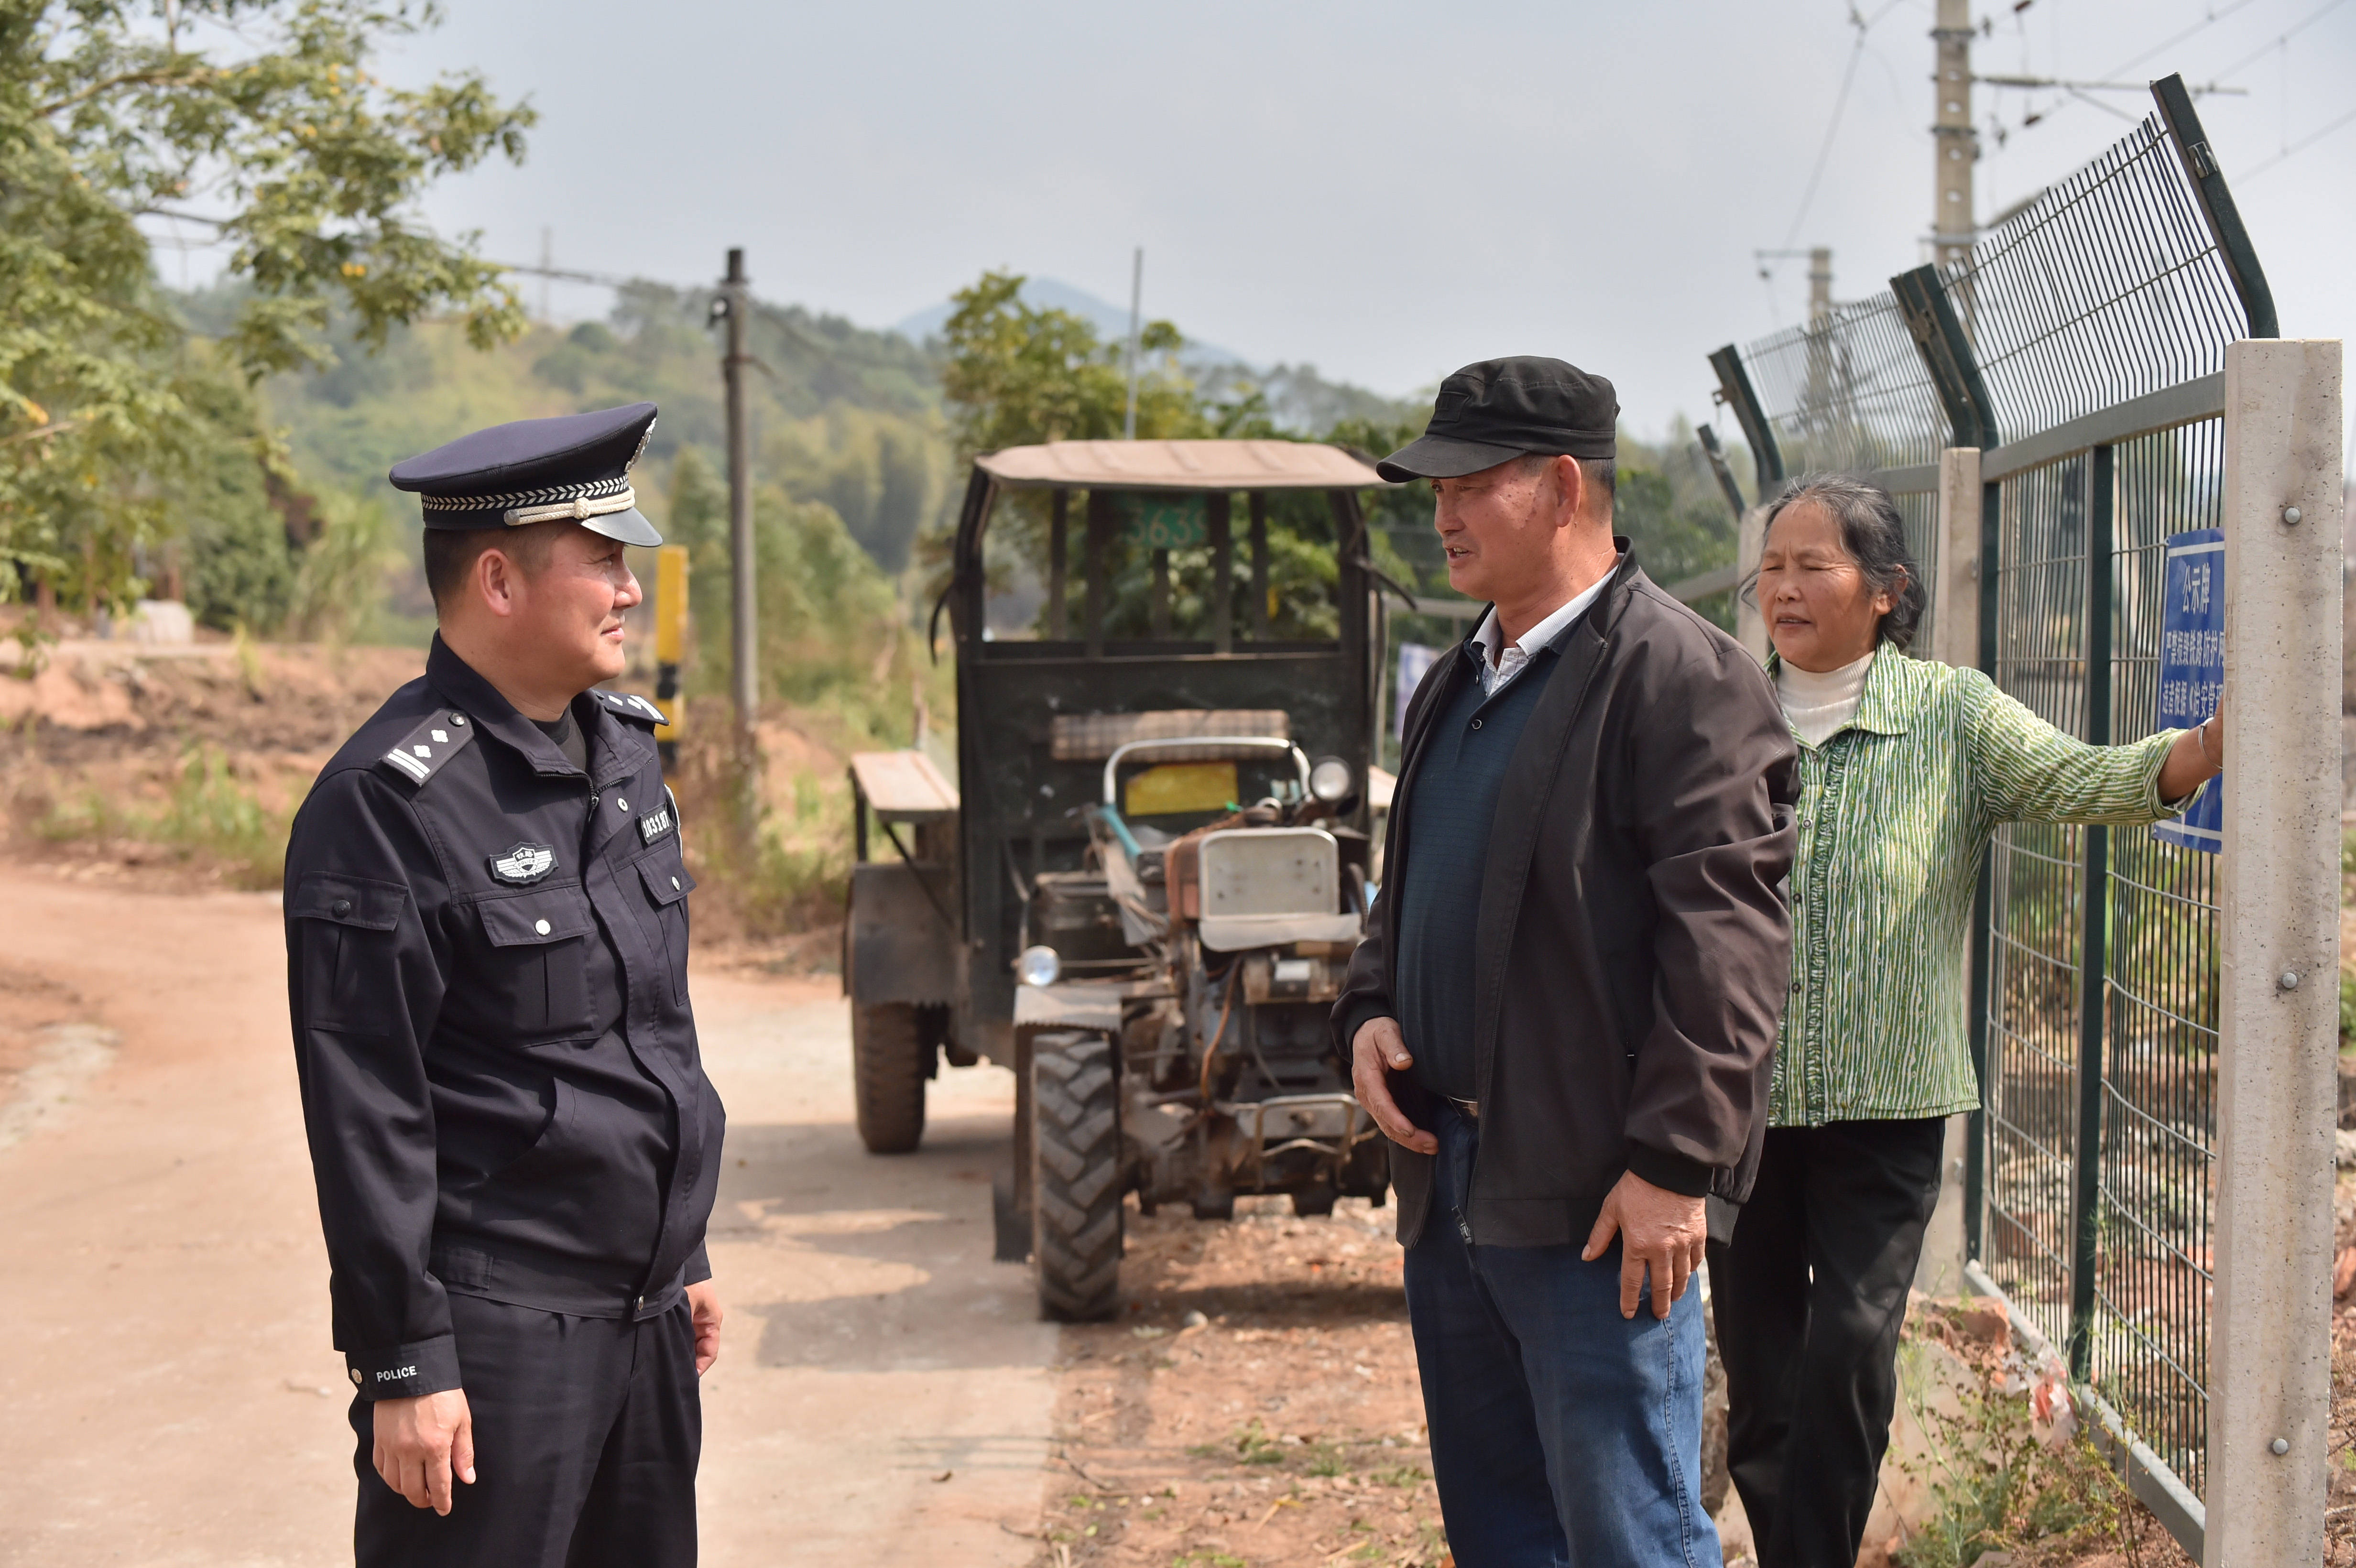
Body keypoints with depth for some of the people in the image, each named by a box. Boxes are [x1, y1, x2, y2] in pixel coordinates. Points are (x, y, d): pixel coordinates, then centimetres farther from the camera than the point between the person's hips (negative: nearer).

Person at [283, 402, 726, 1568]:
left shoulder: (622, 749, 11)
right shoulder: (386, 804, -16)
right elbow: (365, 1111, -17)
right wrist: (402, 1362, -17)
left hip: (641, 1311, 8)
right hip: (497, 1327, -8)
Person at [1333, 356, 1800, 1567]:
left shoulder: (1683, 676, -11)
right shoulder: (1456, 685, 18)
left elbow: (1726, 934, -17)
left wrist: (1674, 1162, -21)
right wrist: (1370, 1014, 7)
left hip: (1595, 1197, -9)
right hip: (1449, 1181, 9)